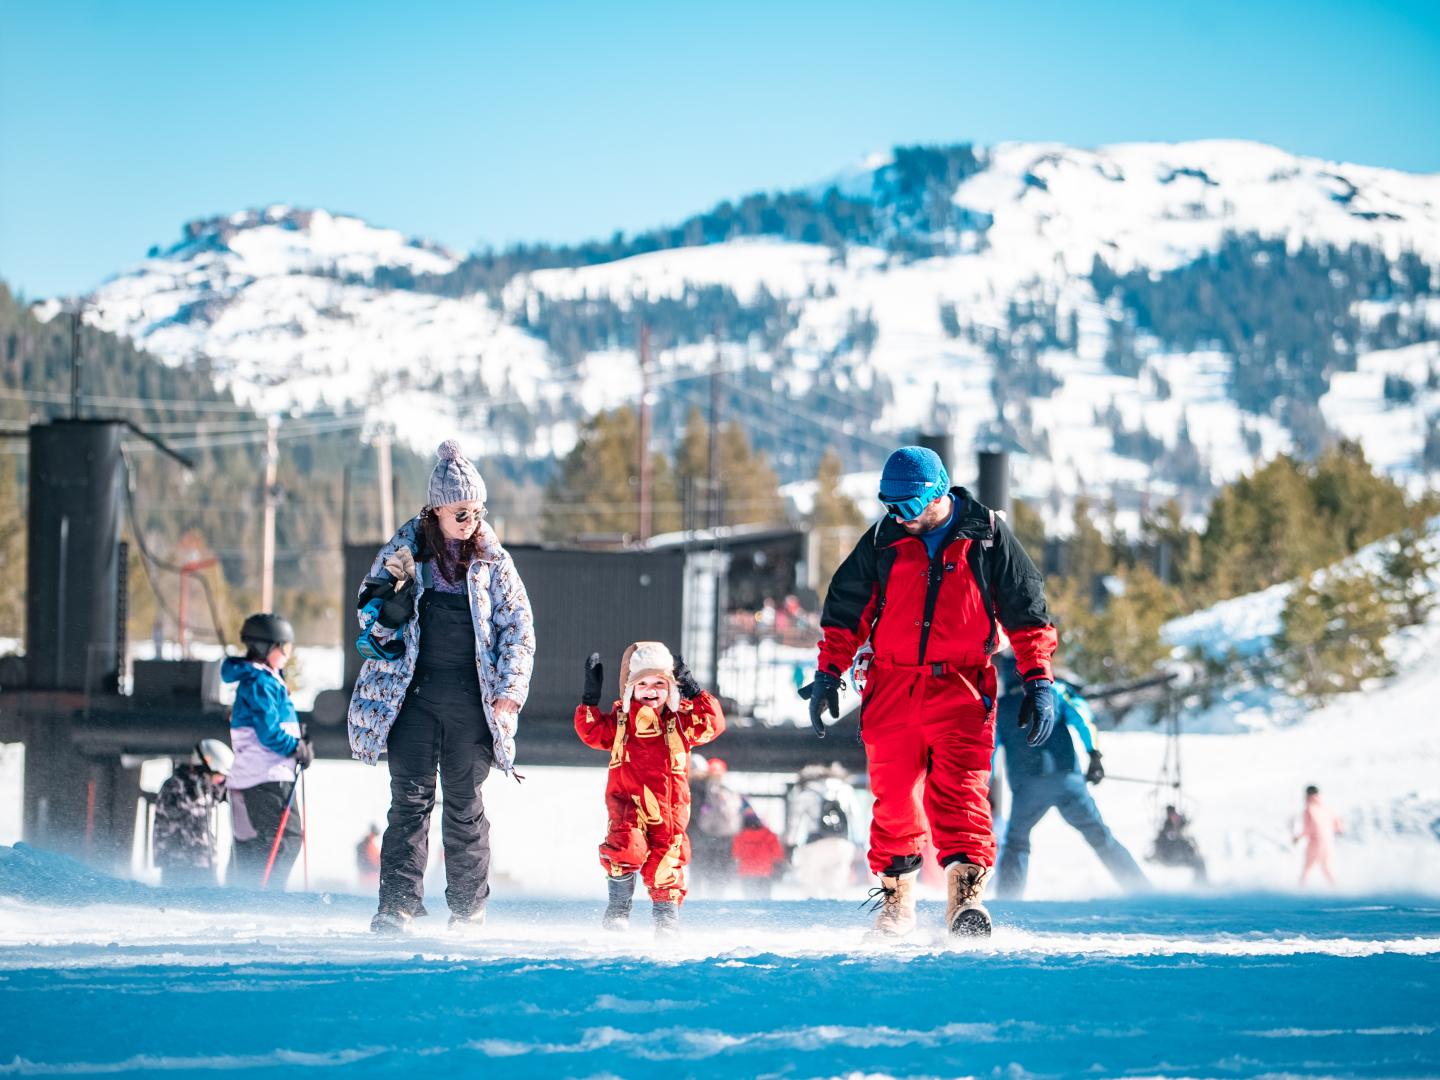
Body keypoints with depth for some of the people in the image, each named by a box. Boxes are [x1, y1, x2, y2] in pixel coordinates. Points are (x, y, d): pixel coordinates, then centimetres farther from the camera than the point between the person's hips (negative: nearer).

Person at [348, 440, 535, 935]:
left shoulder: (493, 562, 5)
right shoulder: (404, 550, 3)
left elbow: (519, 629, 6)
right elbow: (371, 612, 9)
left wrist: (509, 695, -4)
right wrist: (389, 600, -15)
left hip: (470, 698, 1)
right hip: (413, 690, -1)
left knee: (464, 802, 5)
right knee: (411, 797, -7)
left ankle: (468, 908, 14)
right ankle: (398, 905, -8)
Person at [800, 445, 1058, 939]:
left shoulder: (987, 538, 1)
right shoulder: (883, 541, 7)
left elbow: (1027, 612, 5)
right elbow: (845, 611, 16)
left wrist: (1038, 680, -1)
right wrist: (828, 674, 11)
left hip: (961, 689, -3)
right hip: (892, 689, 3)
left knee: (961, 792, -16)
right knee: (894, 798, 4)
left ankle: (965, 895, -25)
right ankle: (895, 902, 15)